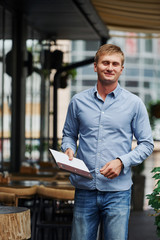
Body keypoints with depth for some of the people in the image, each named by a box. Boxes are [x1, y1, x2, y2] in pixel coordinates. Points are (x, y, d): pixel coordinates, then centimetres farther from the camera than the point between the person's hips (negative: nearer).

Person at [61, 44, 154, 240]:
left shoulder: (134, 103, 3)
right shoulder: (78, 101, 8)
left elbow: (146, 144, 4)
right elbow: (69, 134, 19)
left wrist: (121, 162, -11)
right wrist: (69, 149, -4)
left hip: (118, 191, -2)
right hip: (85, 189, 2)